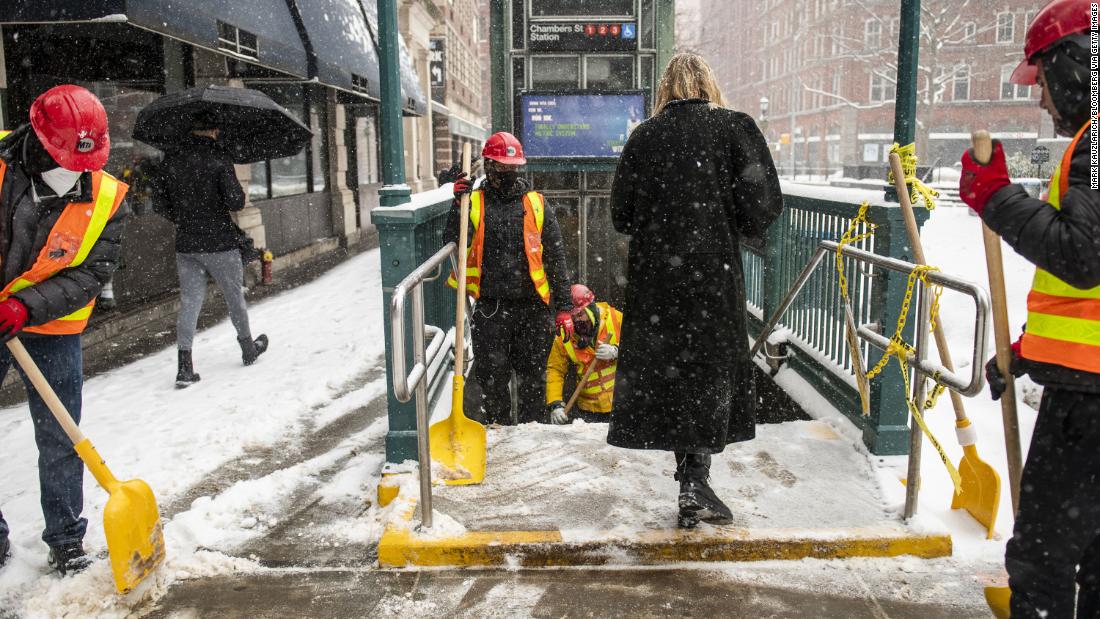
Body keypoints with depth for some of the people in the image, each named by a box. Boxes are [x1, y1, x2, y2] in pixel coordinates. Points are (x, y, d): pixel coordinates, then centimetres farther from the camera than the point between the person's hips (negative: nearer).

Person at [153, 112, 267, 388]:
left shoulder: (170, 161, 4)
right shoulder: (218, 158, -12)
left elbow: (160, 205, 8)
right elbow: (236, 202, -17)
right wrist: (239, 193, 5)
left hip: (185, 245, 4)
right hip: (220, 243, -4)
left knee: (189, 302, 7)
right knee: (235, 297, 13)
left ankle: (184, 366, -1)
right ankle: (248, 349, 30)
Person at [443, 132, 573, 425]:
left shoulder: (537, 204, 9)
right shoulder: (474, 202, 6)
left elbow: (556, 258, 8)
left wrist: (564, 307, 4)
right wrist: (458, 204, -15)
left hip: (533, 308, 1)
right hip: (490, 310, -1)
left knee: (533, 379, 10)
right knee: (492, 379, 3)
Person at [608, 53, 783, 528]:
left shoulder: (643, 136, 4)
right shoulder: (734, 128, -2)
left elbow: (621, 215, 4)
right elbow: (762, 204, -8)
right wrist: (737, 229, 12)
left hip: (654, 275, 2)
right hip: (713, 271, -2)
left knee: (667, 367, 12)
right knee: (712, 371, 7)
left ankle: (691, 481, 22)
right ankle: (695, 484, 2)